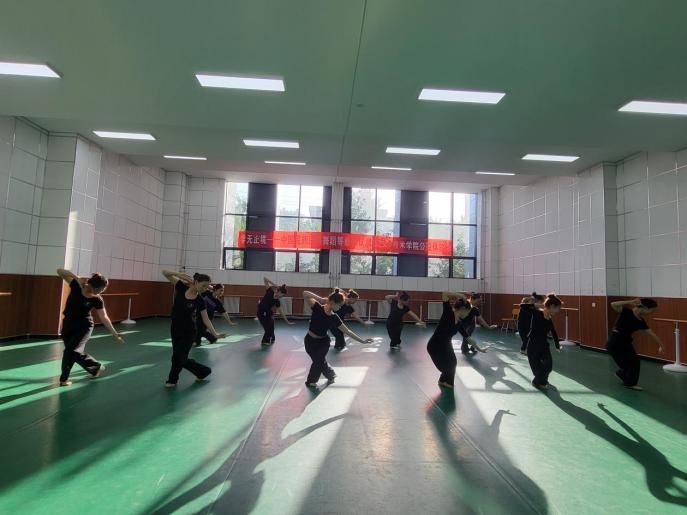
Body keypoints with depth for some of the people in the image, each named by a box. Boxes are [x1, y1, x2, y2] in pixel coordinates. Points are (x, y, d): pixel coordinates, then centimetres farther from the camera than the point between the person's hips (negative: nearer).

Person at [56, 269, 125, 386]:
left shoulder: (97, 300, -16)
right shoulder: (76, 285, -14)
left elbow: (104, 317, -15)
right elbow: (60, 271, -12)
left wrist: (114, 333, -21)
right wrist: (75, 276, -28)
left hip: (84, 327, -3)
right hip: (68, 325, 3)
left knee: (71, 350, -17)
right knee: (77, 353, 9)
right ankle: (97, 367, 33)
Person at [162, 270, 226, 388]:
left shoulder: (200, 301, -10)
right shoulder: (181, 287, -8)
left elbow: (206, 319, -9)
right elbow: (164, 273, -10)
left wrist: (215, 333, -19)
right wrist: (177, 274, -28)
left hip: (188, 333, -3)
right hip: (175, 330, 3)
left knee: (178, 358, -1)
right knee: (182, 360, 9)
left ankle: (172, 380, 30)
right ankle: (203, 371, 33)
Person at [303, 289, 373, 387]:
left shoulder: (334, 318, -10)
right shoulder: (318, 308, -19)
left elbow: (347, 331, -3)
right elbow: (305, 294, -29)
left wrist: (362, 340, -4)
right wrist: (320, 299, -36)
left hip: (322, 342, 2)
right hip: (310, 341, -2)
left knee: (318, 360, -10)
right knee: (320, 361, 2)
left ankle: (311, 381, 20)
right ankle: (331, 374, 34)